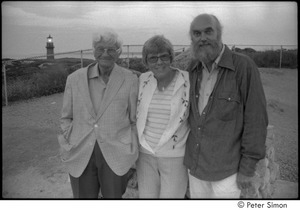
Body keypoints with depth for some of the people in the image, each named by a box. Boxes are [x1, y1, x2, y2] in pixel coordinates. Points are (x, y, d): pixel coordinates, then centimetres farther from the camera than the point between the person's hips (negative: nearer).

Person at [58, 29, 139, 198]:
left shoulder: (131, 80, -5)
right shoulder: (75, 79, 0)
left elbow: (135, 120, 3)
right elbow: (66, 117, 10)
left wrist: (132, 152, 0)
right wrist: (70, 146, 2)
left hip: (115, 154, -1)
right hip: (81, 155, 2)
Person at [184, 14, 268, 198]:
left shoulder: (244, 66, -18)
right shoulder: (193, 68, -1)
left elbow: (256, 120, -16)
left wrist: (248, 167, -14)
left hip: (227, 166, -5)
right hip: (195, 162, 5)